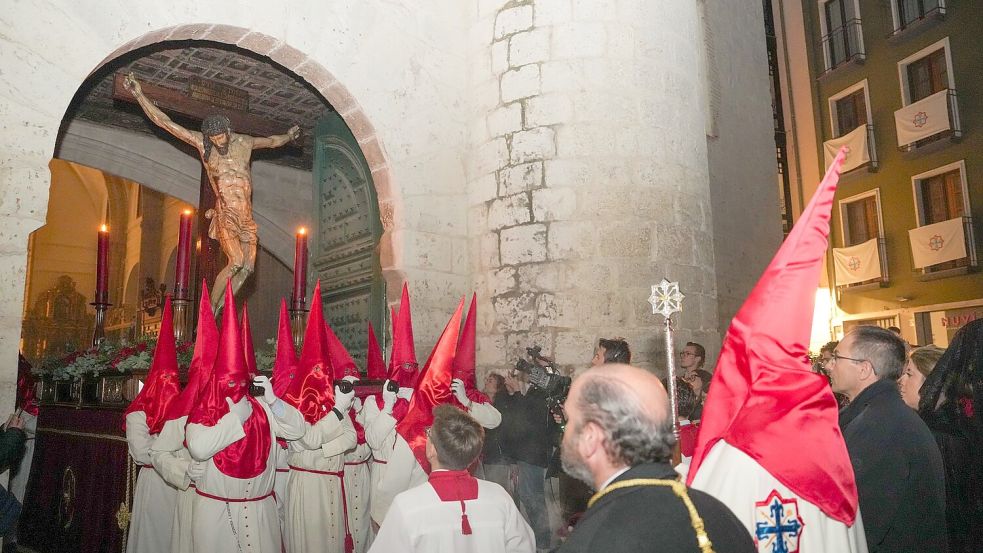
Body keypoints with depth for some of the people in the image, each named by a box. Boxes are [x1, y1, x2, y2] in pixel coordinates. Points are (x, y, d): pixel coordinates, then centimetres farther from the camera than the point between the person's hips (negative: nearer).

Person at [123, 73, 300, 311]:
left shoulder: (244, 142, 11)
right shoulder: (202, 143, 2)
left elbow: (272, 141, 32)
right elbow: (165, 123, 1)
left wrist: (288, 136, 48)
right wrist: (140, 96, -1)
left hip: (246, 215, 5)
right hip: (226, 213, -5)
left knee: (248, 267, -4)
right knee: (236, 262, -20)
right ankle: (209, 311, -9)